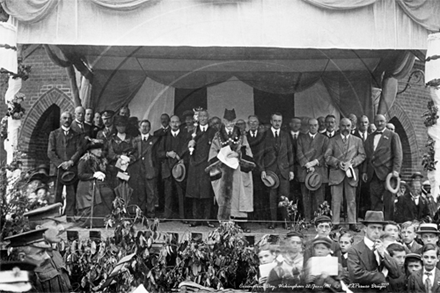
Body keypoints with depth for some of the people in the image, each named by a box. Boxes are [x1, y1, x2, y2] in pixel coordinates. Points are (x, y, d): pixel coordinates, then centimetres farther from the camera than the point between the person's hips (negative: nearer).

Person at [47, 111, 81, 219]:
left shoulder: (75, 135, 16)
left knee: (71, 196, -3)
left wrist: (71, 162, -10)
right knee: (57, 195, -2)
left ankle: (70, 217, -1)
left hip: (72, 169, 1)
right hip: (58, 169, -1)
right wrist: (60, 164, -9)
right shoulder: (54, 134, 11)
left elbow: (79, 150, 6)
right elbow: (50, 152, 3)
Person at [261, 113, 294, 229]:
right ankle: (273, 220, 4)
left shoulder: (285, 136, 13)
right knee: (272, 196, -2)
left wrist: (291, 170, 6)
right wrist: (263, 170, -5)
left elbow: (290, 153, 14)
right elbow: (262, 154, 4)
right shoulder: (265, 135, 6)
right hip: (270, 169, -1)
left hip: (284, 170, 2)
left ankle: (285, 220, 3)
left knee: (285, 196, -4)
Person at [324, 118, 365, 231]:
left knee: (351, 200, 3)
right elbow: (327, 156, 4)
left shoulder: (357, 140, 13)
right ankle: (335, 223, 1)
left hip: (351, 173, 1)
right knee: (336, 200, -2)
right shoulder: (333, 141, 10)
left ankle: (352, 223, 7)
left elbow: (362, 155, 7)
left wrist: (351, 163, -9)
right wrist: (337, 162, -12)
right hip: (336, 173, -1)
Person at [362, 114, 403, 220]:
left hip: (387, 172, -4)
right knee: (375, 201, 0)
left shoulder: (393, 136, 6)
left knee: (388, 201, -4)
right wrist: (365, 171, 11)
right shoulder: (370, 138, 21)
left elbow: (398, 155, -1)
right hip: (373, 174, 4)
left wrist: (396, 170, -12)